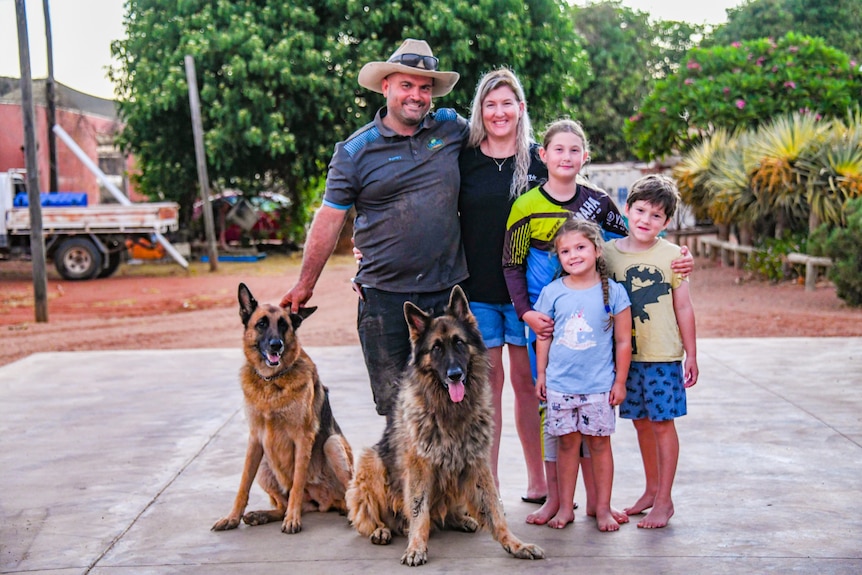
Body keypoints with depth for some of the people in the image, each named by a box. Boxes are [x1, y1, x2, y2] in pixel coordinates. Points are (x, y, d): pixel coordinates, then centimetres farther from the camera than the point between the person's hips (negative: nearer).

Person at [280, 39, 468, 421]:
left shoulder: (452, 129, 6)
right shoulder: (356, 150, -1)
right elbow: (330, 218, 2)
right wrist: (305, 284, 2)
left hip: (447, 290, 2)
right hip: (384, 294, -2)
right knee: (392, 400, 3)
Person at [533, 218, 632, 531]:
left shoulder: (613, 292, -3)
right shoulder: (552, 292, 2)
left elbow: (623, 340, 1)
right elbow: (543, 336, 9)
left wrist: (620, 381, 0)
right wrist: (541, 374, 8)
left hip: (599, 385, -1)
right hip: (560, 384, 1)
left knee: (599, 443, 5)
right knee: (567, 443, 7)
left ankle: (603, 508, 16)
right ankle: (565, 507, 17)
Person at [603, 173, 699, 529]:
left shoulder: (672, 255, -4)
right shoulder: (610, 252, 1)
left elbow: (683, 307, 0)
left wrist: (691, 355, 0)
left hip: (663, 355, -3)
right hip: (625, 355, 3)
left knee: (663, 423, 1)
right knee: (641, 422, 13)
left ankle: (664, 500, 10)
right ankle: (652, 489, 29)